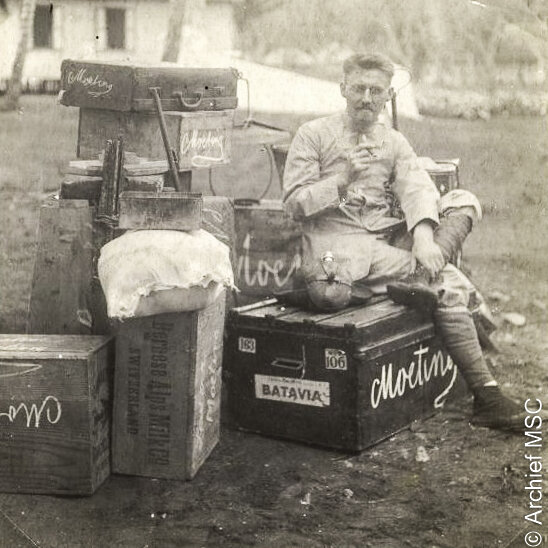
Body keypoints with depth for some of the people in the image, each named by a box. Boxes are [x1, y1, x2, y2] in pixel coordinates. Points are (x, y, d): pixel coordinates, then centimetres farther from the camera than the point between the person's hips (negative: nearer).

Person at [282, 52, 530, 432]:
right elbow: (295, 204, -4)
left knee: (464, 203, -18)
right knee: (450, 285, -23)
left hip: (389, 238, 6)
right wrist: (344, 177, -18)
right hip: (339, 247, -6)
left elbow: (416, 188, -5)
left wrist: (424, 237, -26)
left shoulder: (395, 143, 16)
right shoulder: (313, 136, 3)